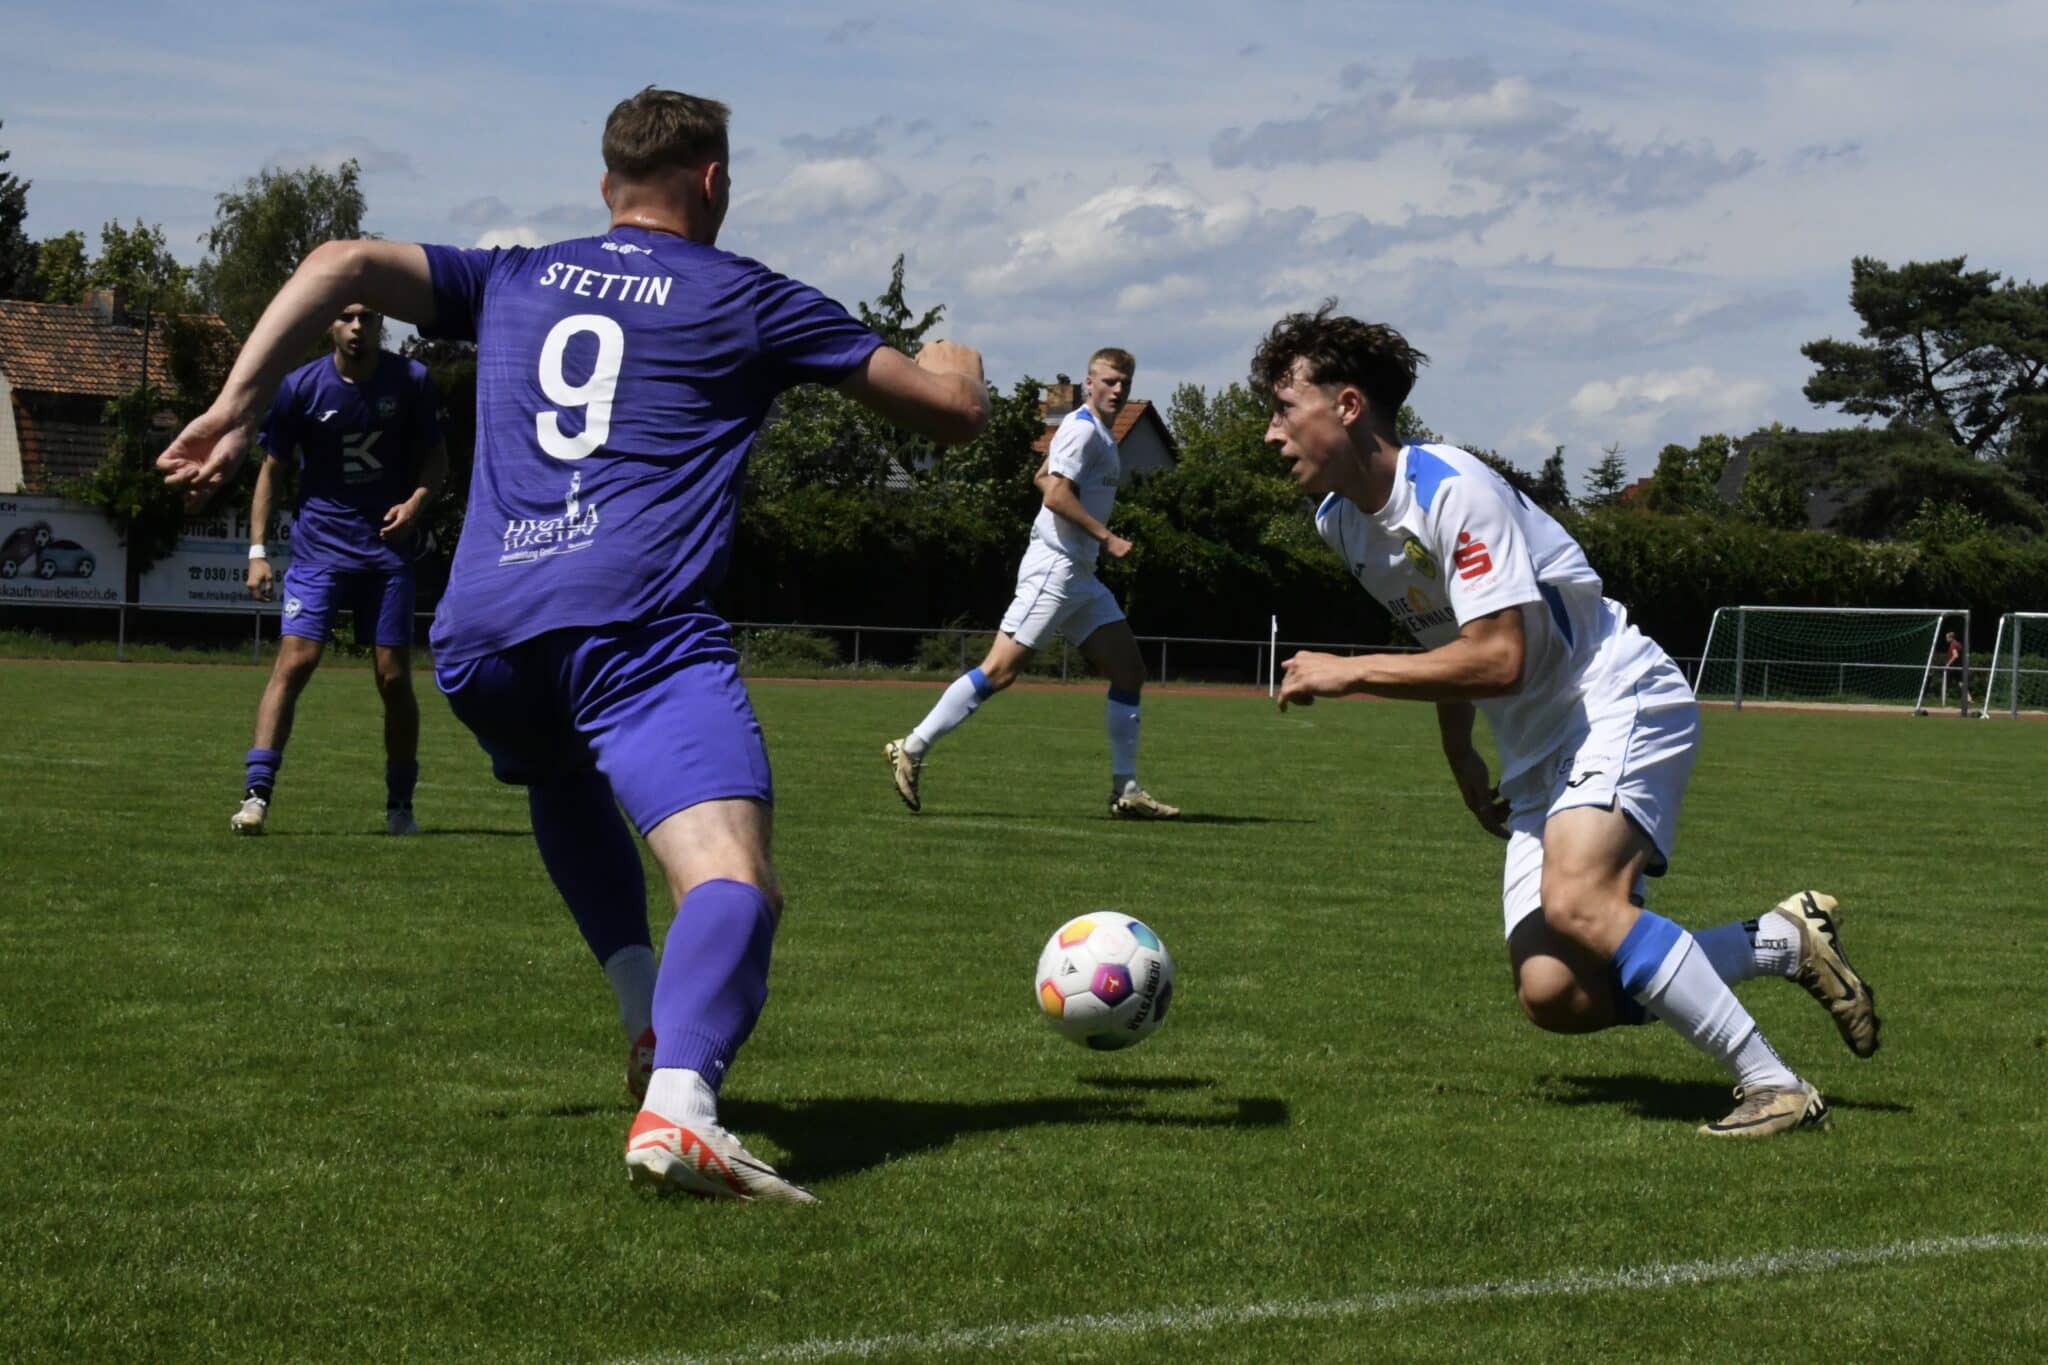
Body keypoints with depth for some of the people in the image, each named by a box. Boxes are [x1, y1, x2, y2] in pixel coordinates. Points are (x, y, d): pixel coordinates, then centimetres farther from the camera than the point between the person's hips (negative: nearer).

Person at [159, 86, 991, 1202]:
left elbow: (341, 264, 14)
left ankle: (648, 1017, 22)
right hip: (634, 627, -5)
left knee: (567, 779, 37)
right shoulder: (749, 300, 16)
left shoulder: (513, 281, 25)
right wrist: (957, 364, 44)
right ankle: (678, 1101, -46)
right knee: (734, 882, -18)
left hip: (478, 638, 5)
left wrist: (233, 409, 13)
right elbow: (955, 414, 21)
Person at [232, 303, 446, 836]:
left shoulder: (411, 381, -2)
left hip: (388, 546, 1)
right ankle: (256, 794, -15)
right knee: (295, 661, -15)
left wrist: (415, 504, -12)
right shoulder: (300, 387, -5)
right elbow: (271, 468, 4)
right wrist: (257, 551, -2)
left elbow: (436, 457, 8)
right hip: (319, 546, -1)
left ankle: (400, 805, 16)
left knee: (395, 678, 2)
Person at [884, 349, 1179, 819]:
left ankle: (1125, 791, 6)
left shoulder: (1098, 432, 18)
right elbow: (1056, 494, -23)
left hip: (1080, 575, 10)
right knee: (1001, 670, -13)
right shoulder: (1084, 429, -12)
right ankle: (911, 750, -8)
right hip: (1054, 567, -10)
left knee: (1129, 670, 5)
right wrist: (1106, 537, -20)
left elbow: (1043, 478, 30)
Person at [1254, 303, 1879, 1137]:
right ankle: (1785, 942, 9)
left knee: (1574, 900, -33)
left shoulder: (1452, 489, -20)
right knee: (1553, 996, -8)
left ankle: (1774, 1088, -24)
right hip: (1536, 752, 9)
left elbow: (1498, 659, -28)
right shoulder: (1338, 521, 7)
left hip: (1620, 703, -9)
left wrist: (1350, 674, -22)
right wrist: (1460, 761, 24)